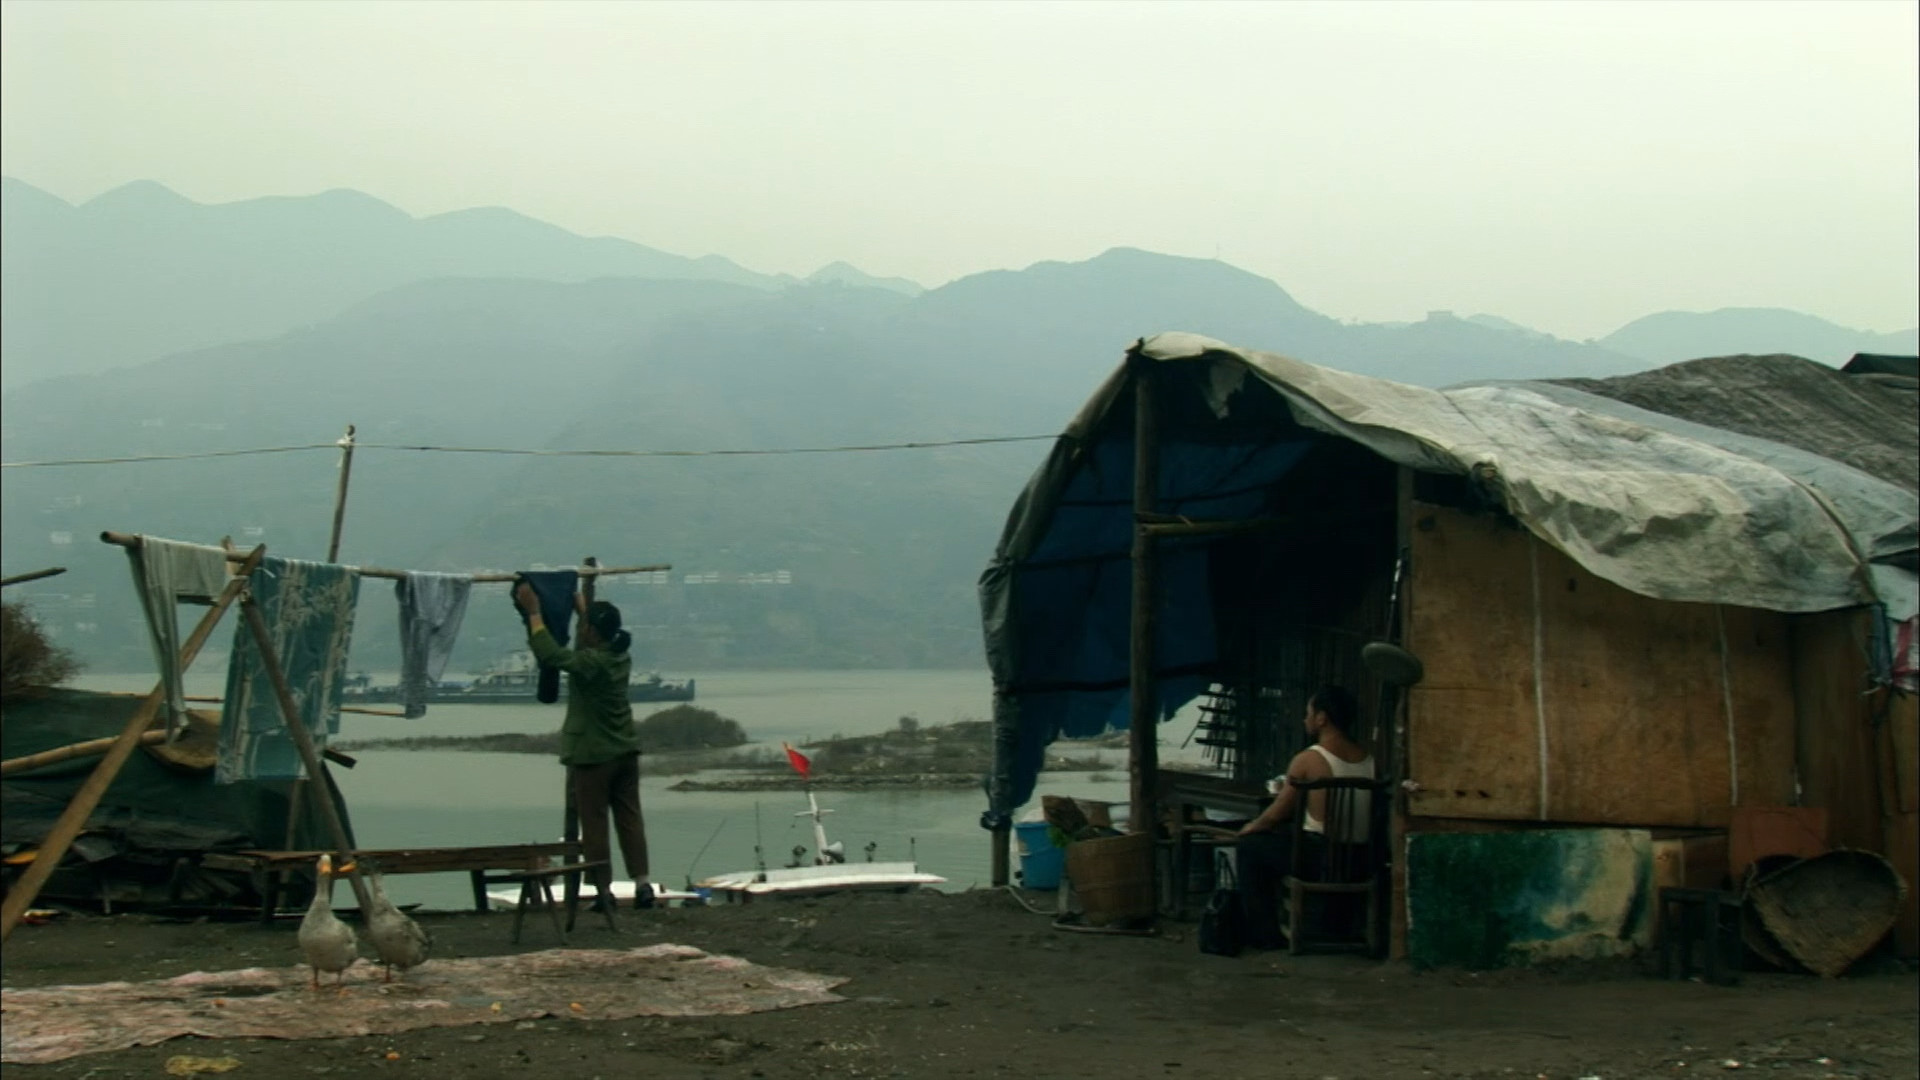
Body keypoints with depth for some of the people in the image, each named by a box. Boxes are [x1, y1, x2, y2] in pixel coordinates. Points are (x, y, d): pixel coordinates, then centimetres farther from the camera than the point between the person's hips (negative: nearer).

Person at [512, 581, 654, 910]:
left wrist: (533, 611, -18)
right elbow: (600, 629, 24)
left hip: (593, 756, -7)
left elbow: (548, 654, -26)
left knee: (594, 825, 2)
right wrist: (583, 606, 37)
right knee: (629, 818, 9)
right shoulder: (620, 656, 4)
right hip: (625, 751, 7)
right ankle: (642, 885, 6)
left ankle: (604, 891, 5)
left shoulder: (590, 662, -20)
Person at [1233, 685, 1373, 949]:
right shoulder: (1369, 758, 4)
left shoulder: (1307, 760, -13)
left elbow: (1277, 815, -3)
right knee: (1282, 835, 32)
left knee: (1249, 846, 14)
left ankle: (1264, 934, 17)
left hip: (1321, 858, -7)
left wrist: (1251, 827, 18)